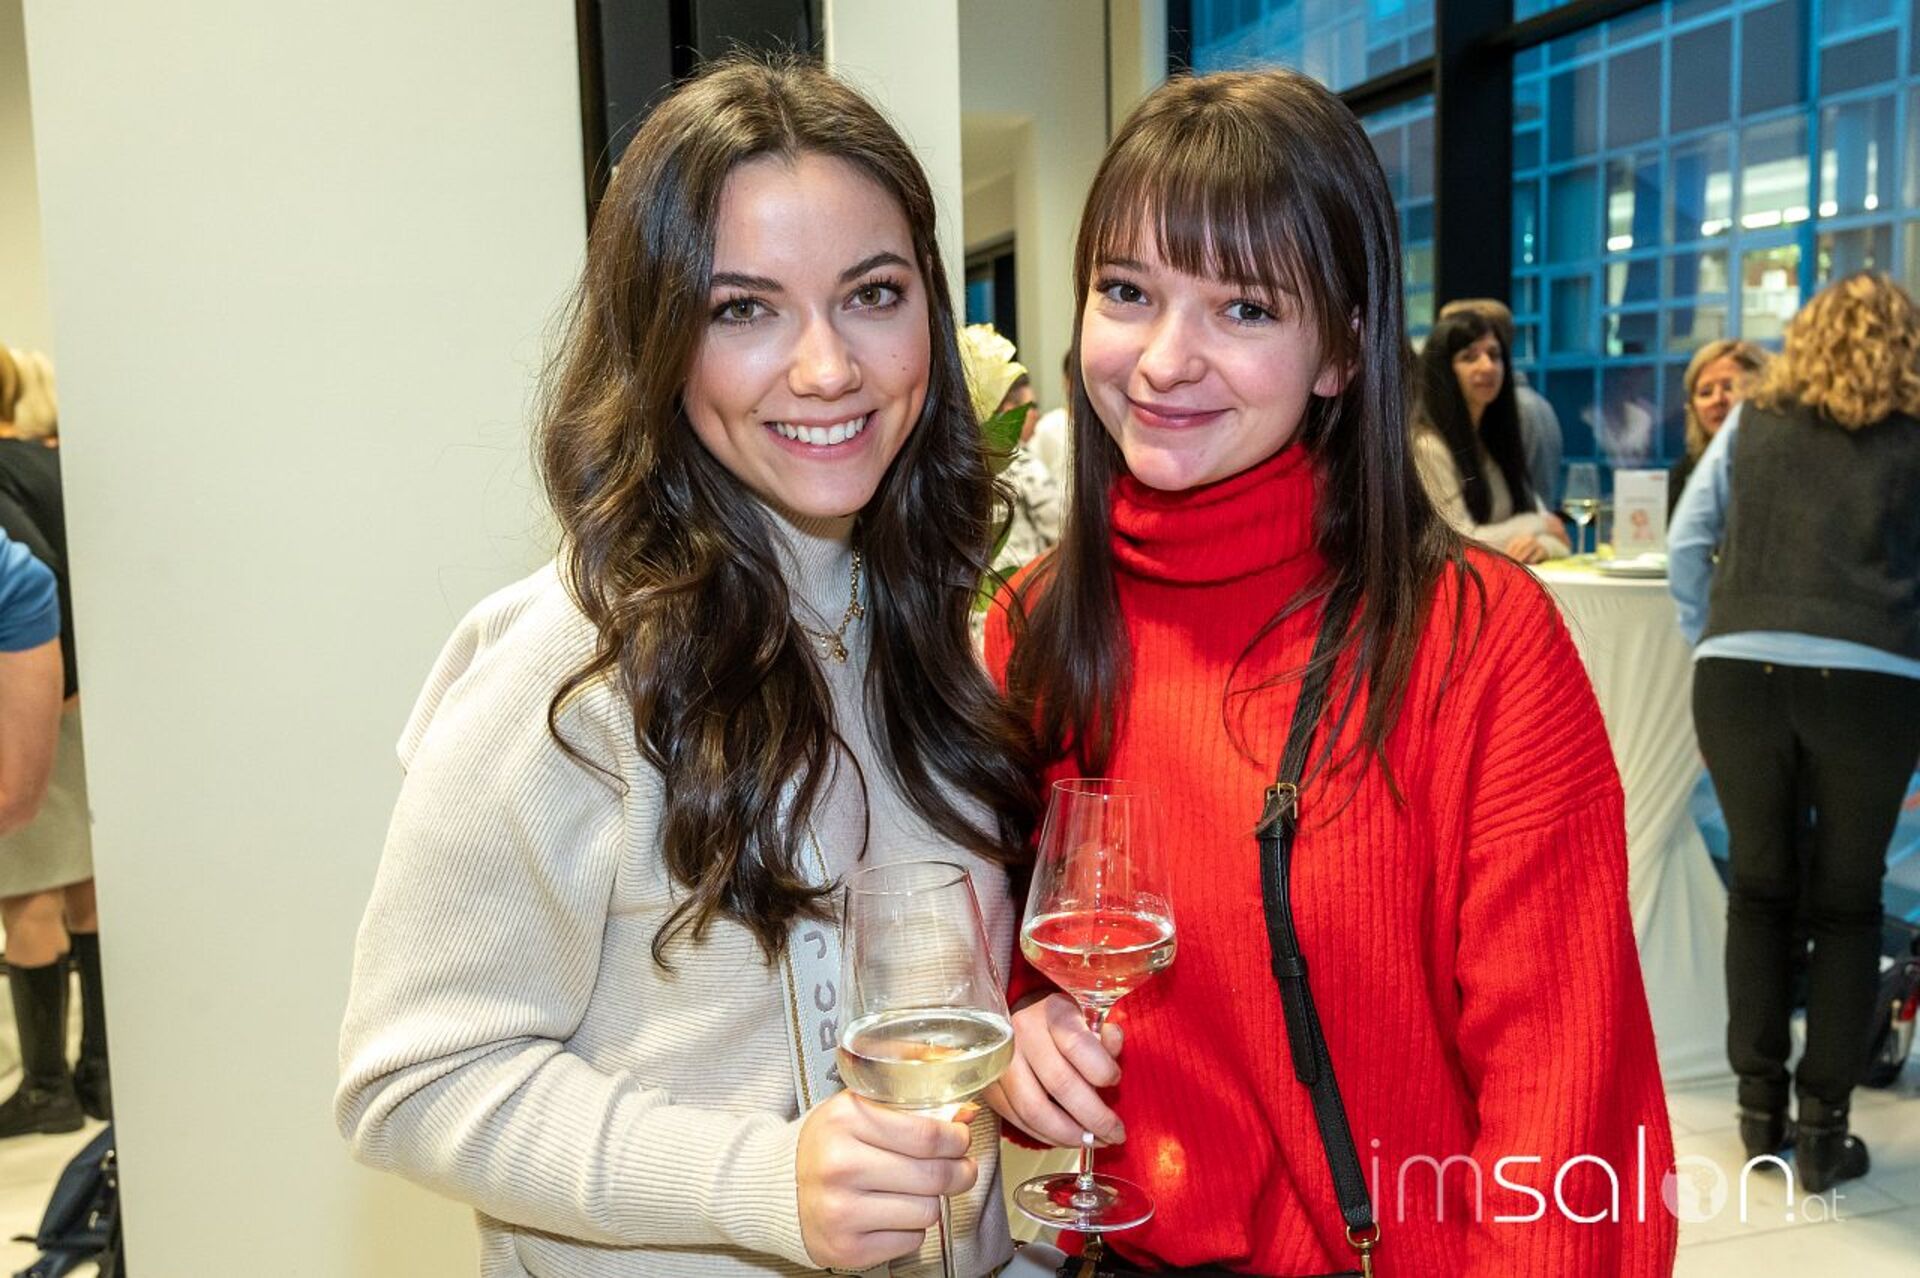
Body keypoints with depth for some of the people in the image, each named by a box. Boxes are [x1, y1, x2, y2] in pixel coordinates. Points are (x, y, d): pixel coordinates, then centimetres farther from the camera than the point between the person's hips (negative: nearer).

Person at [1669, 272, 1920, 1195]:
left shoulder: (1751, 422, 15)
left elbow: (1685, 545, 12)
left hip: (1740, 671, 1)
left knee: (1759, 887, 15)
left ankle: (1760, 1107, 21)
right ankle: (1823, 1126, 14)